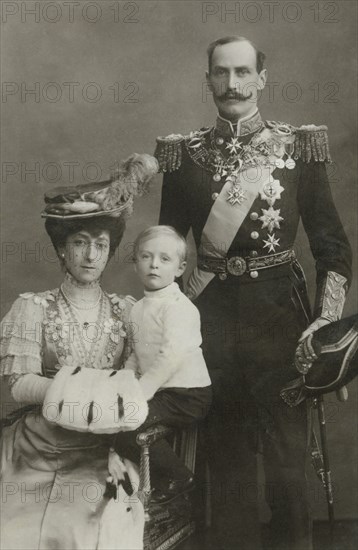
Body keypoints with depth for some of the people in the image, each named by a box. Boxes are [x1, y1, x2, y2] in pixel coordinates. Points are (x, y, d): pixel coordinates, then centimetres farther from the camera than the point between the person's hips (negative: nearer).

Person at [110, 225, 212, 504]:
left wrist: (138, 393, -29)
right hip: (158, 391, 8)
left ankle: (176, 476, -3)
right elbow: (134, 357, 15)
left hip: (187, 396, -8)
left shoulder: (178, 306, -15)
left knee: (123, 423, -20)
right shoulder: (138, 309, 13)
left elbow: (172, 358, -27)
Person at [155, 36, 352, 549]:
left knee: (287, 454, 3)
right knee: (226, 454, 12)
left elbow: (334, 246, -1)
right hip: (210, 314, 2)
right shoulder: (185, 153, 3)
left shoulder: (298, 146, -1)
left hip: (280, 312, -1)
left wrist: (328, 319, -12)